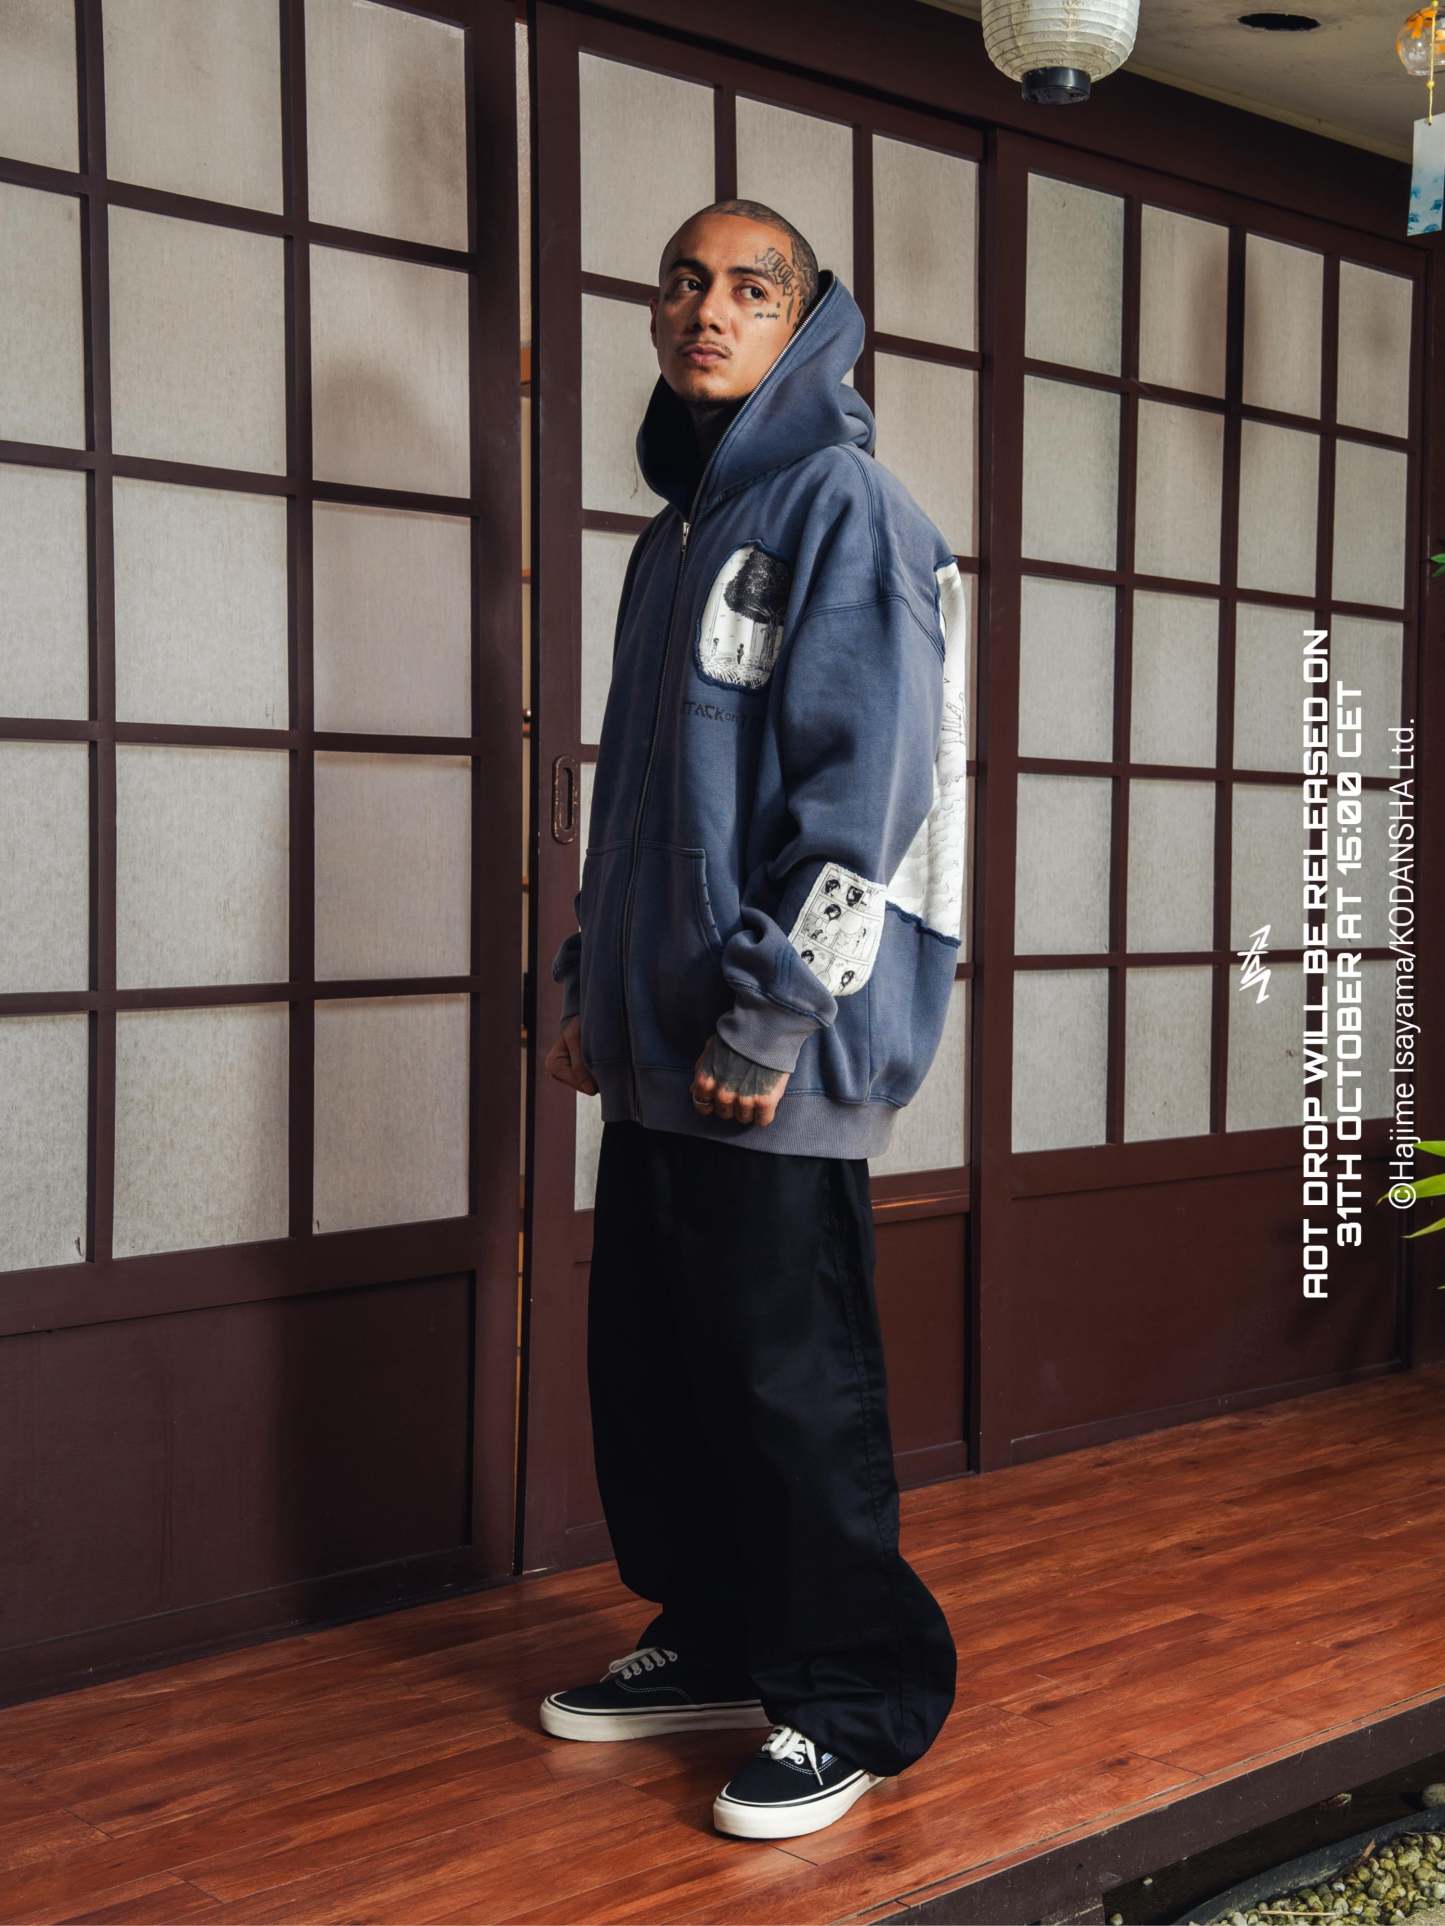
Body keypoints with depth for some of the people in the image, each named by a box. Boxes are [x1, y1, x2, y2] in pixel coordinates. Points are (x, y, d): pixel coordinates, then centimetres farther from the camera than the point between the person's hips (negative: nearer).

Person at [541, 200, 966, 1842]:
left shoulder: (841, 501, -7)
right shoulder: (682, 522, 19)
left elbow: (864, 781, -16)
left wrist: (766, 1018, -19)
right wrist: (589, 982, 19)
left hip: (776, 1044, -8)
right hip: (663, 1039, 8)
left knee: (790, 1378, 0)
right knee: (652, 1365, 13)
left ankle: (856, 1699, 16)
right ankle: (713, 1642, 30)